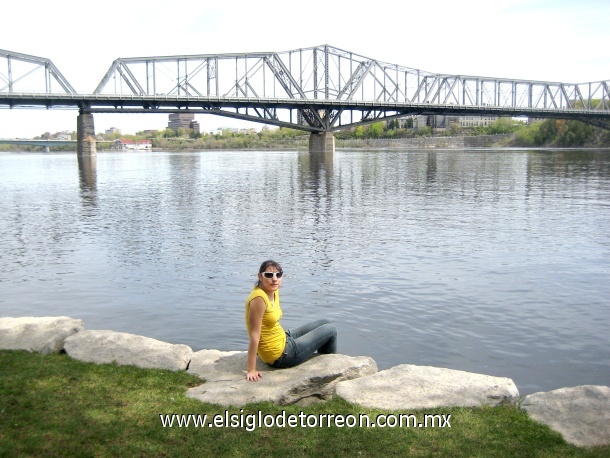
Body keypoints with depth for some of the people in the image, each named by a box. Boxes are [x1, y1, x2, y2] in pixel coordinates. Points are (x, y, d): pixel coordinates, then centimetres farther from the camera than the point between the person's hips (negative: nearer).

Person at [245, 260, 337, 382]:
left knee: (325, 323, 22)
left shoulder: (274, 291, -1)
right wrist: (251, 370, -25)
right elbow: (254, 335, -27)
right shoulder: (259, 298, -28)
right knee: (331, 330, 6)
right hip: (281, 356, -9)